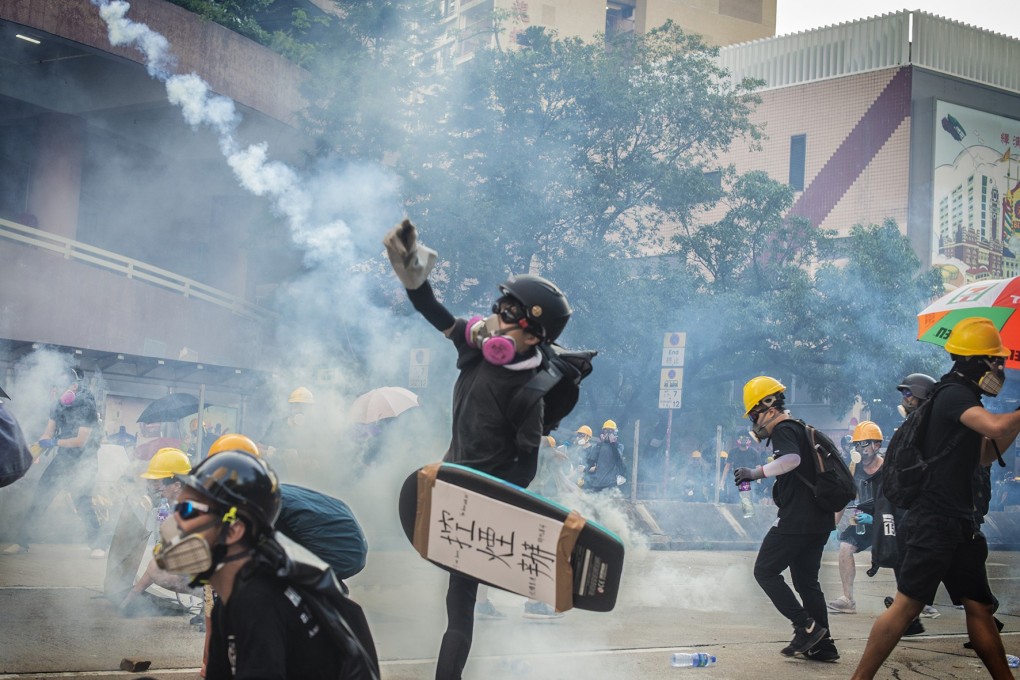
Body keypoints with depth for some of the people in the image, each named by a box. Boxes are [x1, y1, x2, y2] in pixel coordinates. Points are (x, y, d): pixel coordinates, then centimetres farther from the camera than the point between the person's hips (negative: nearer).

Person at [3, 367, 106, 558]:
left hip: (82, 464, -6)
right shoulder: (58, 406, 3)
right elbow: (48, 434, 6)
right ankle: (20, 541, 10)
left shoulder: (86, 407, -16)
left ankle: (97, 545, -2)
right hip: (61, 460, 6)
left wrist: (54, 443, -18)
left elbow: (81, 441, -19)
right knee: (39, 497, 3)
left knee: (82, 502, -13)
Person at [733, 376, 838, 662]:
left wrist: (757, 472, -29)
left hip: (798, 519, -10)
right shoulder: (800, 429, 22)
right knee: (806, 580, 14)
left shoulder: (784, 429, -10)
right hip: (819, 520, 10)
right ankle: (823, 645, 12)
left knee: (765, 571, -4)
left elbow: (792, 459, -31)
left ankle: (806, 626, -10)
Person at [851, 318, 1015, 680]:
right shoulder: (954, 394, -12)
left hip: (959, 525, 10)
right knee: (906, 605, -11)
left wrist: (1014, 424, 13)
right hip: (935, 523, -10)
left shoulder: (962, 398, 19)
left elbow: (983, 456, 24)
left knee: (980, 607, 10)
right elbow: (996, 426, -30)